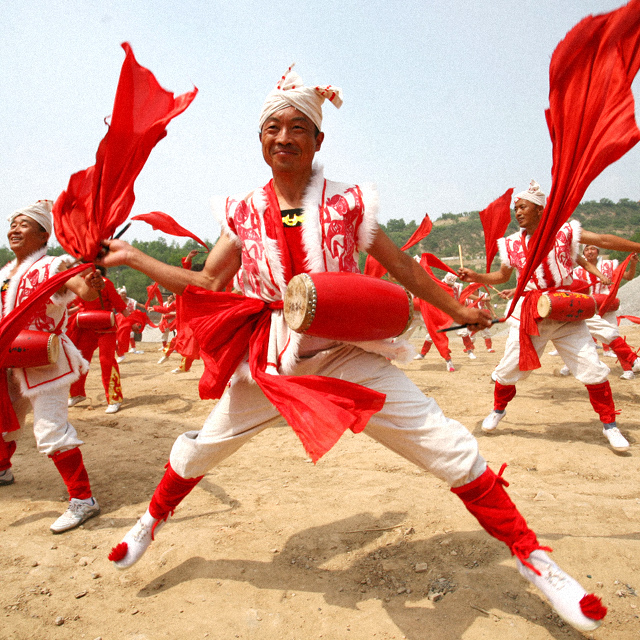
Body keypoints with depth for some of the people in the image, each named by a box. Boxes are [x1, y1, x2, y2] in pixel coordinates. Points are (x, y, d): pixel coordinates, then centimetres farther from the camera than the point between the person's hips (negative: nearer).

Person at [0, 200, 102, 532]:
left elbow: (83, 289, -35)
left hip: (45, 361, -8)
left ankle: (83, 499, -5)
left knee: (51, 430, -14)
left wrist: (90, 285, -58)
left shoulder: (52, 267, -16)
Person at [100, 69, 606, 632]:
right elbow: (207, 285, 6)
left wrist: (457, 310, 14)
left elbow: (401, 265, 6)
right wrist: (131, 258, 6)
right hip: (270, 360, 2)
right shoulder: (244, 214, 1)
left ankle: (531, 555, 16)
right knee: (200, 449, 12)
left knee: (452, 449, -7)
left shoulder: (347, 203, -4)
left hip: (350, 356, -1)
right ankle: (152, 521, 45)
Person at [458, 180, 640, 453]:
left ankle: (609, 425, 16)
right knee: (509, 367, 3)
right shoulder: (513, 243, 5)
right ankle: (498, 410, 31)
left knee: (592, 367, -3)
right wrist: (476, 277, 1)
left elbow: (604, 240, -4)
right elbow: (502, 275, 16)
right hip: (528, 313, 2)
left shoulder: (563, 231, -3)